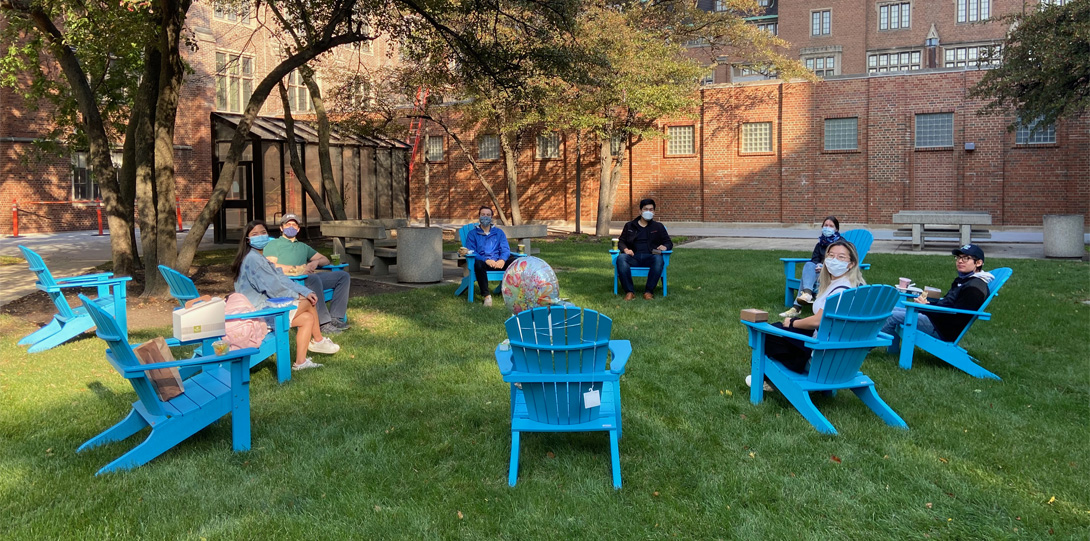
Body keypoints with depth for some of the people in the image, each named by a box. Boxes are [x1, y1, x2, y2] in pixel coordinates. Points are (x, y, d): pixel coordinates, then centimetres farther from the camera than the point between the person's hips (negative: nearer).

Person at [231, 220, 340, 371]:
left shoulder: (262, 257, 17)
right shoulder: (252, 258, -17)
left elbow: (281, 278, 11)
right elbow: (272, 286, -20)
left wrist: (306, 292, -1)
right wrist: (297, 296, -8)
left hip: (268, 305, 10)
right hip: (261, 310, -10)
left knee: (308, 318, 4)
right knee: (308, 303, -6)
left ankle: (300, 362, 9)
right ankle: (318, 341, 9)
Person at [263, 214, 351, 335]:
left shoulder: (303, 246, 34)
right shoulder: (273, 244, 13)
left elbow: (325, 260, 32)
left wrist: (316, 262, 7)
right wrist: (298, 269, -10)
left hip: (307, 277, 7)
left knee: (343, 276, -8)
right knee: (313, 279, -39)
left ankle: (335, 317, -18)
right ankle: (324, 323, -39)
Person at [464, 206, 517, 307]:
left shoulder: (499, 232, 23)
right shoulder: (473, 234, 14)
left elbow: (505, 249, 10)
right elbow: (471, 252, 0)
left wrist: (502, 260, -15)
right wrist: (486, 260, -18)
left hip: (499, 263, 2)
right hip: (483, 262, -2)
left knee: (514, 261, -28)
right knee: (478, 264, -39)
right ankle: (487, 295, -39)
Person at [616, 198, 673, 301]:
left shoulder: (658, 227, 23)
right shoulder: (629, 226, 24)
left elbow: (668, 242, 19)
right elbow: (621, 241, 18)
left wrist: (665, 247, -6)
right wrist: (625, 249, -6)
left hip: (650, 257, 0)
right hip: (633, 257, 0)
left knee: (658, 259, -37)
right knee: (621, 258, -34)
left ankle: (649, 291, -31)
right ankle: (629, 291, -34)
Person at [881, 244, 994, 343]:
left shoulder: (975, 288, -16)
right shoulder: (964, 280, 17)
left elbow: (956, 316, -22)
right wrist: (927, 303, -1)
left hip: (944, 331, -10)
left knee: (894, 316, -14)